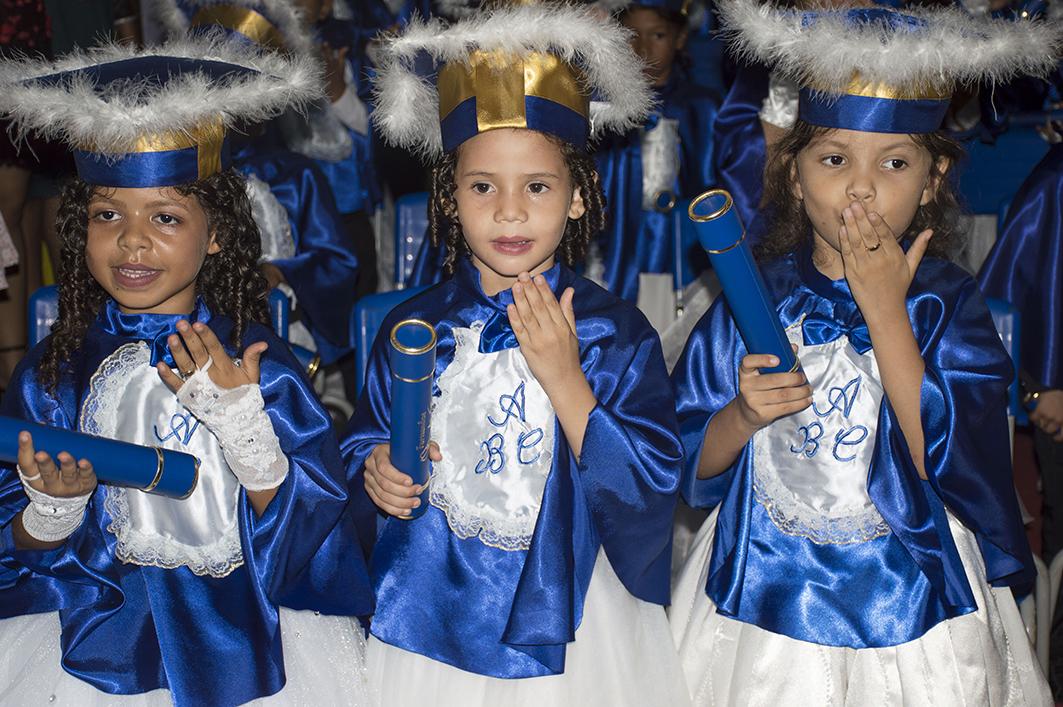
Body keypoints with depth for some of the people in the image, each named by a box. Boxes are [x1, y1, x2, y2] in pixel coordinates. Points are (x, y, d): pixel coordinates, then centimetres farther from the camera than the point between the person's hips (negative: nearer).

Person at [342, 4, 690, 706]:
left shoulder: (616, 331, -9)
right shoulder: (413, 327, -3)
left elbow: (652, 486, -15)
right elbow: (368, 436, 11)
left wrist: (564, 378, -23)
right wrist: (375, 470, -12)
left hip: (567, 619, -2)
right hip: (438, 618, 2)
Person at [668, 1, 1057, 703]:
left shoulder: (949, 302, -8)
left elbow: (944, 459, -21)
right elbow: (694, 465, -1)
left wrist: (884, 308, -21)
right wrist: (744, 415, -22)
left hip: (911, 612, -1)